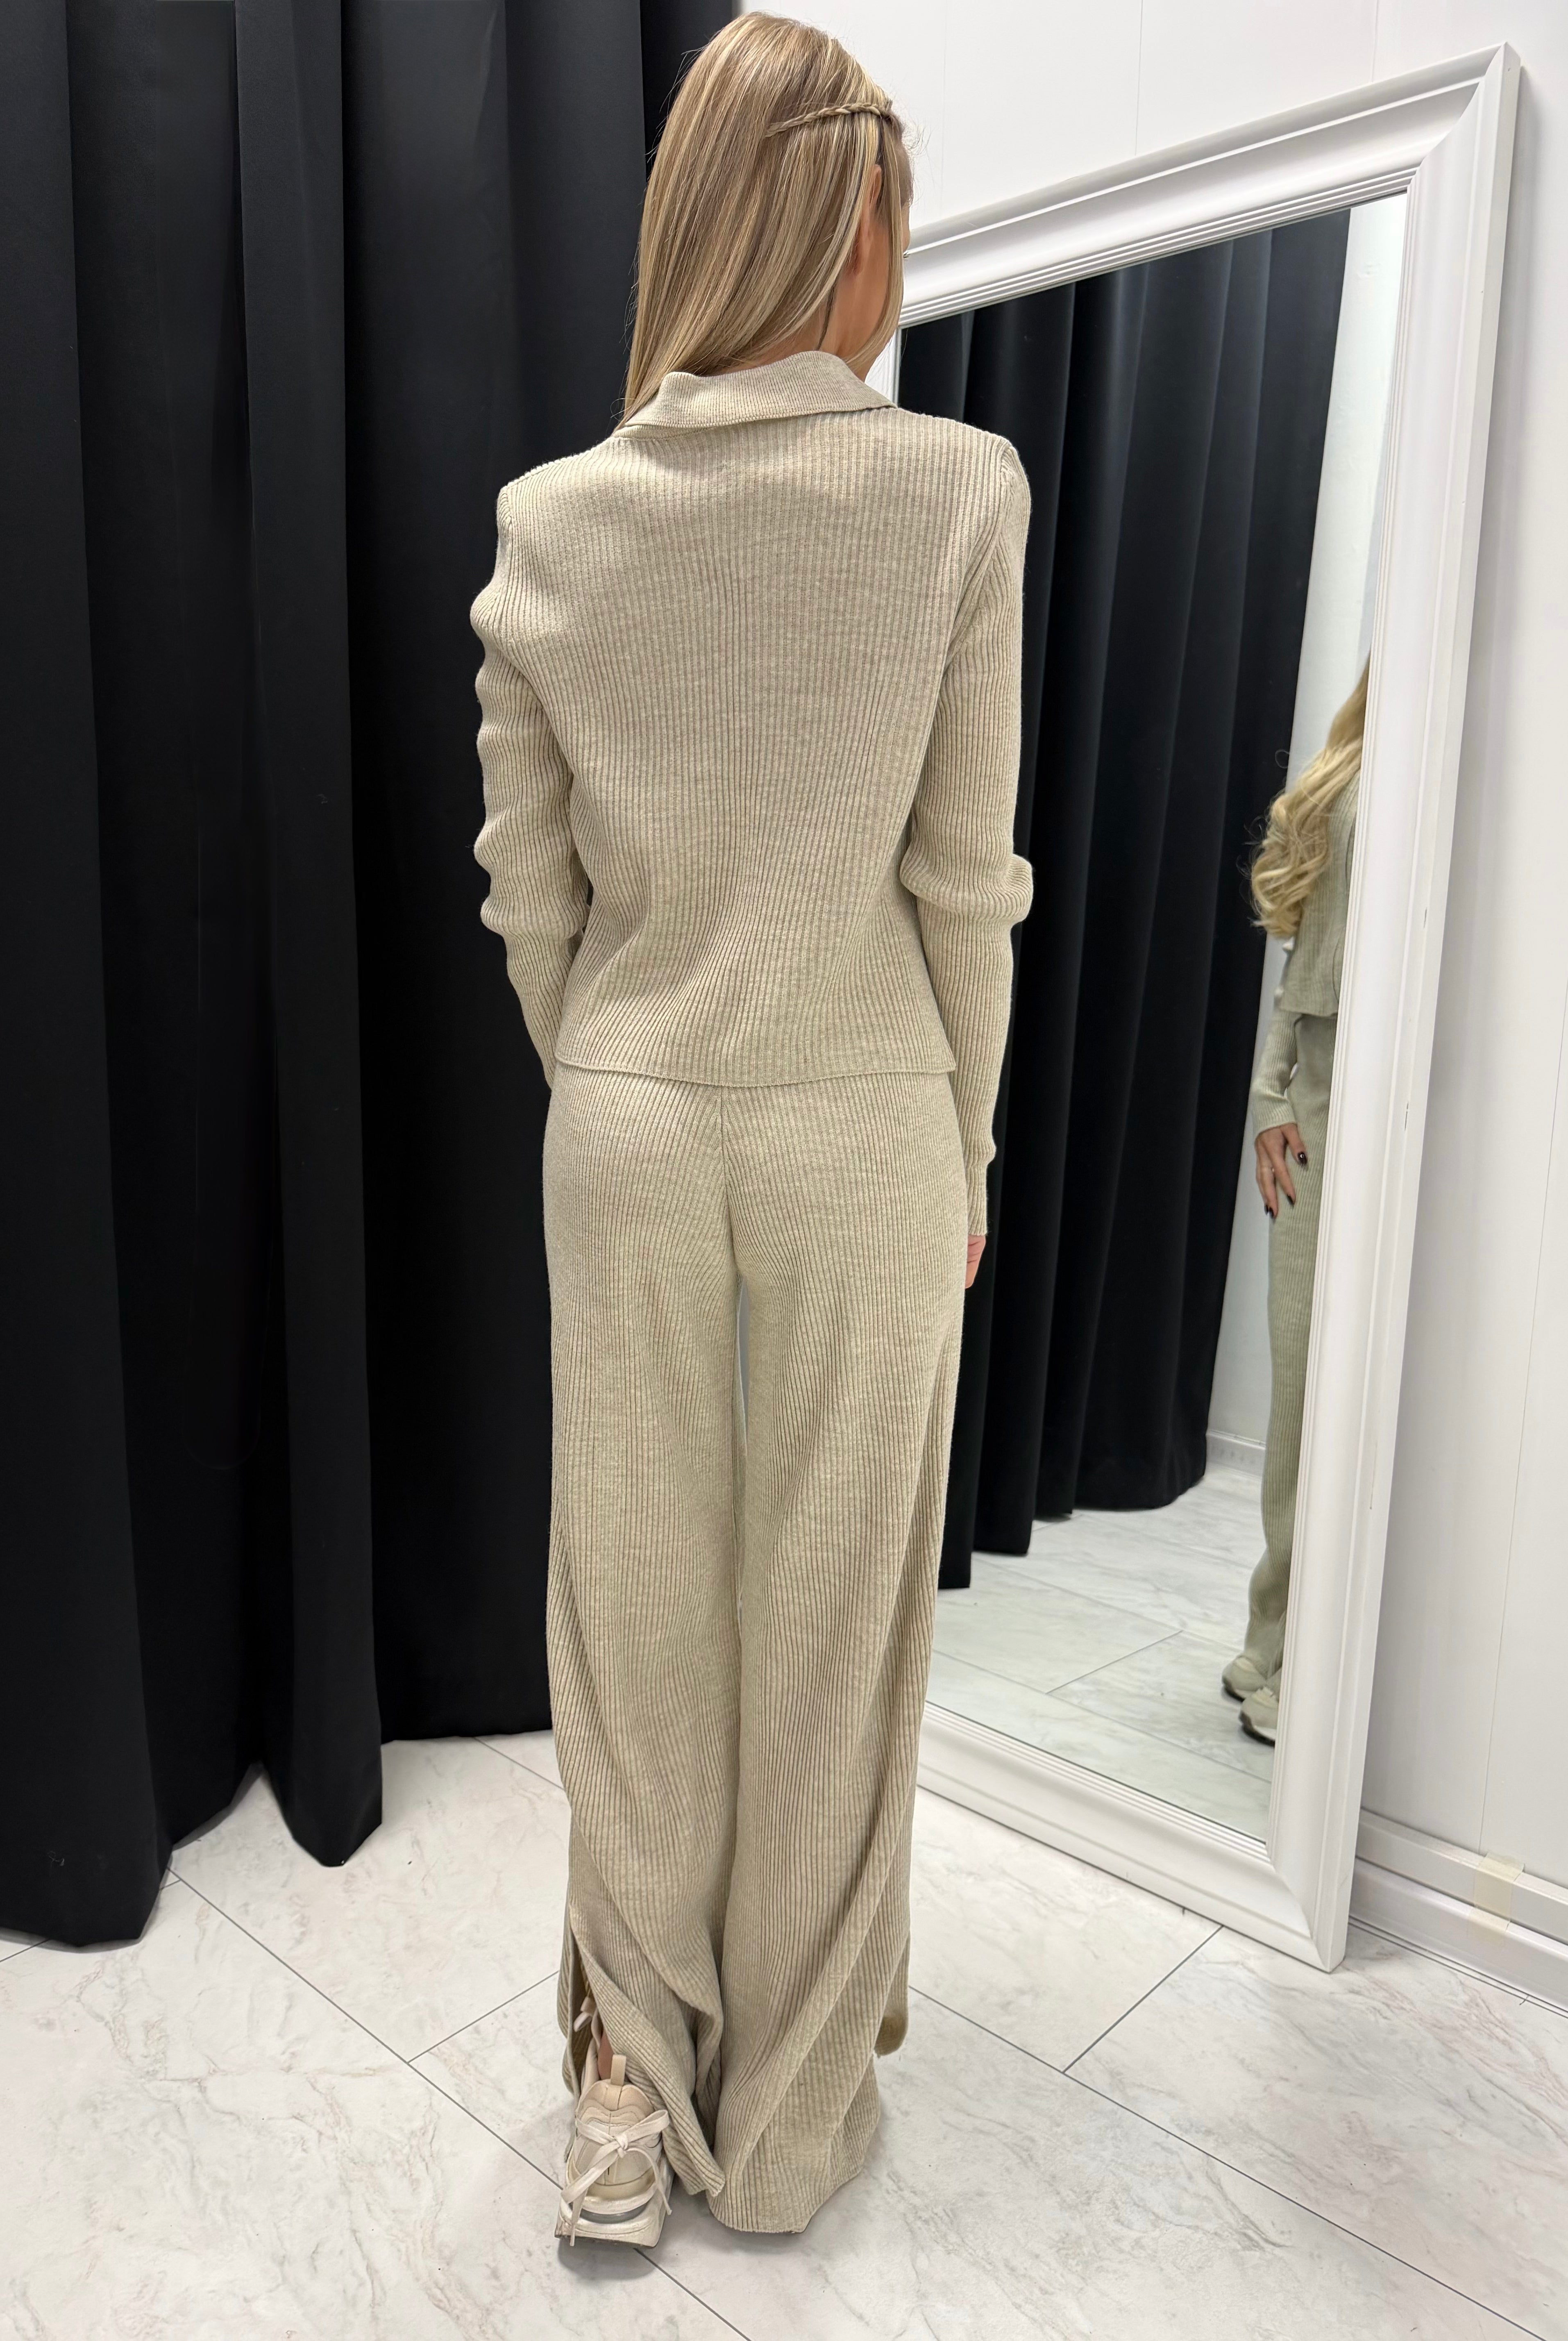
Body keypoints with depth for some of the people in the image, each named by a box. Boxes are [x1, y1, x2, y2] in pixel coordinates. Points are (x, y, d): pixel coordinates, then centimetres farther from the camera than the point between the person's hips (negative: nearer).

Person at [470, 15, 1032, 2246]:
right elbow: (965, 874, -6)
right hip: (857, 1126, -2)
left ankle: (640, 2080, 33)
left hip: (624, 1127, 3)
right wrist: (969, 1141, 5)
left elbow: (529, 888, 3)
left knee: (638, 1601, 15)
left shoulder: (548, 521, 1)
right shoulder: (957, 487, -6)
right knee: (830, 1620, 12)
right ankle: (793, 2118, 34)